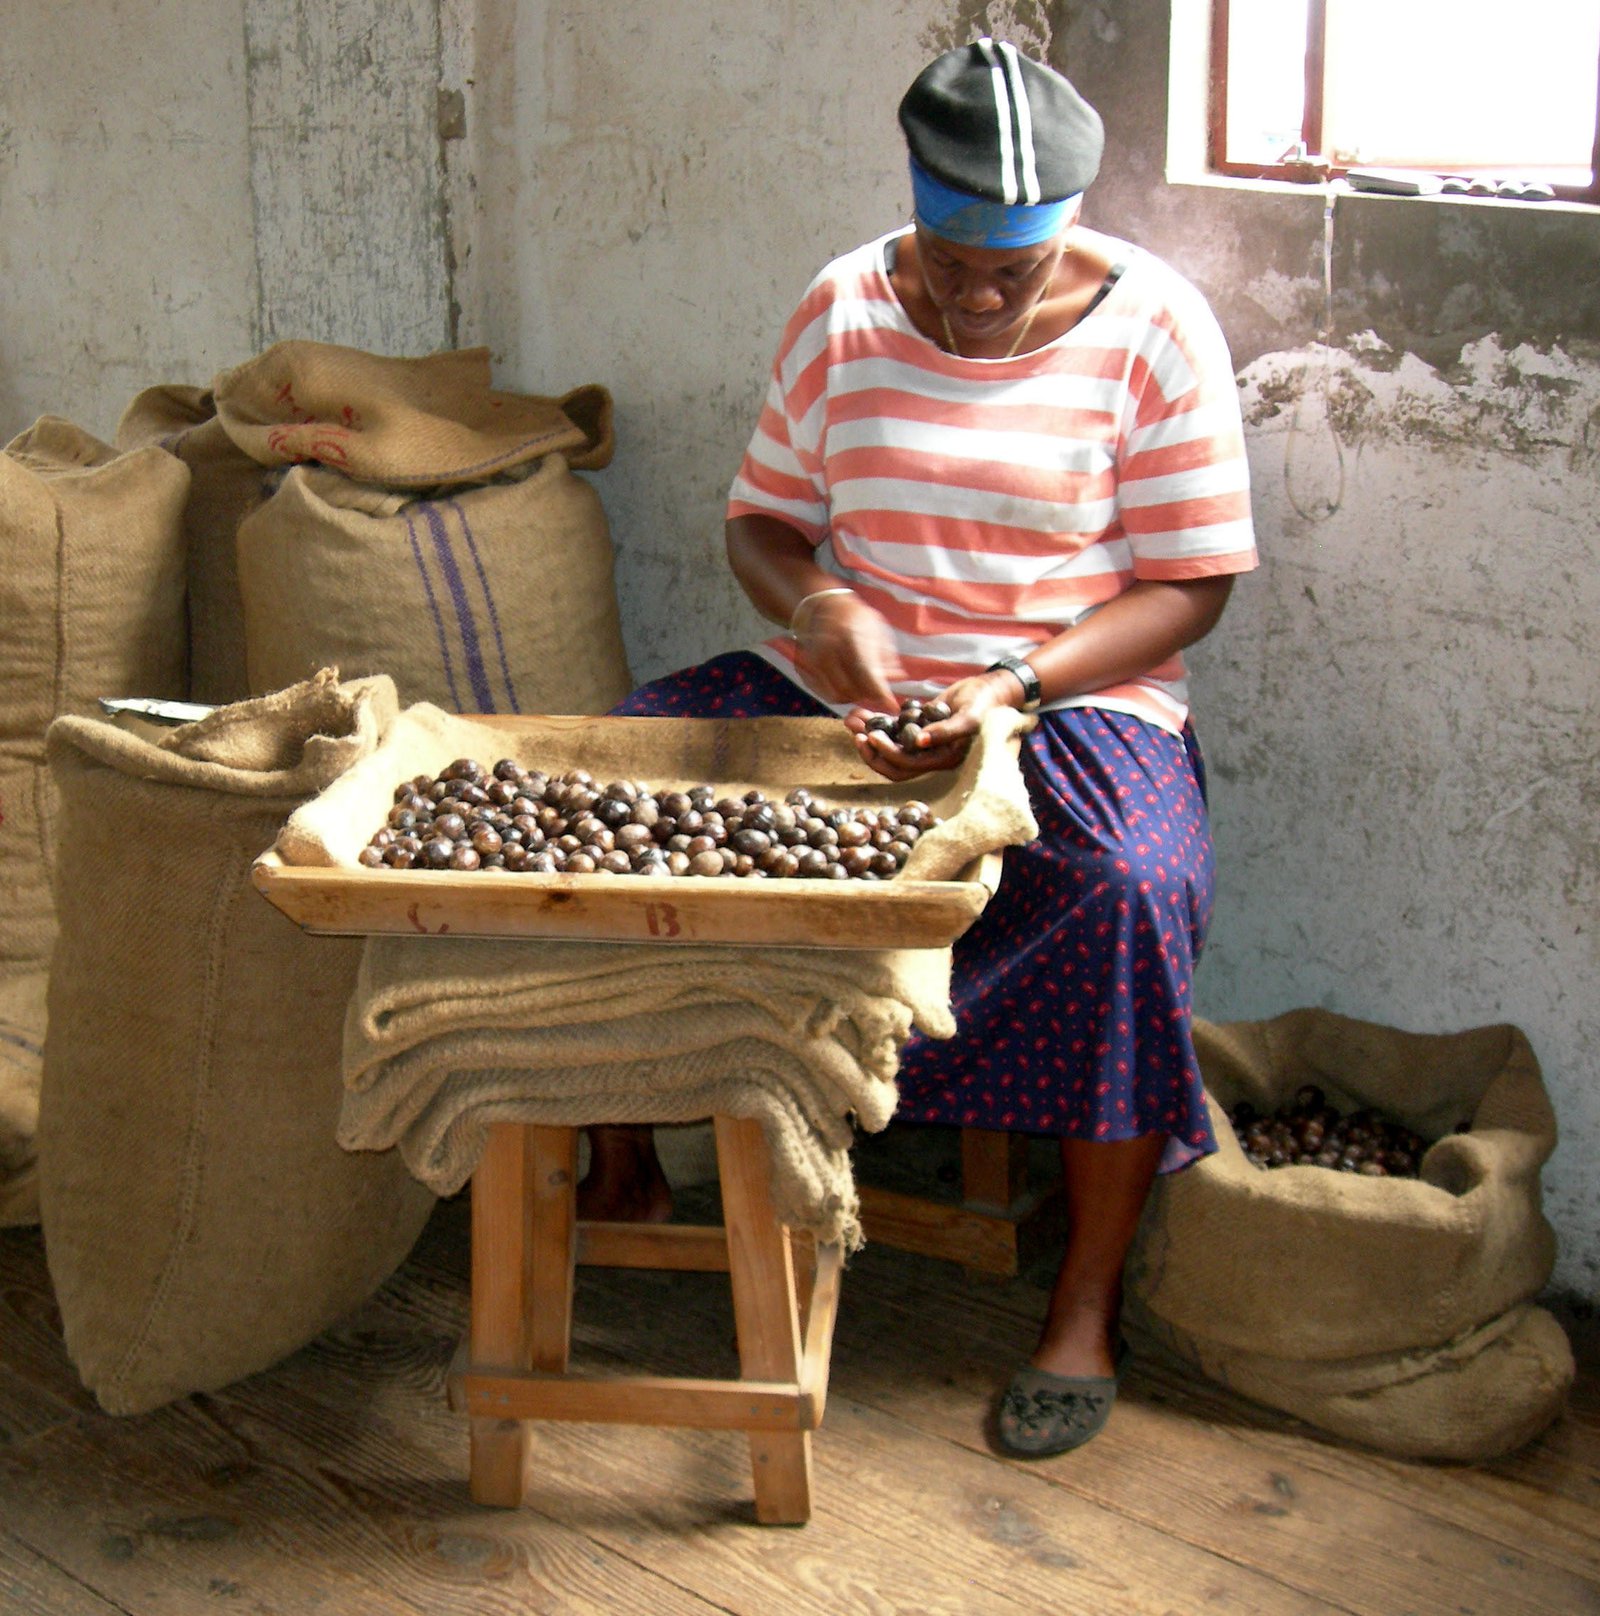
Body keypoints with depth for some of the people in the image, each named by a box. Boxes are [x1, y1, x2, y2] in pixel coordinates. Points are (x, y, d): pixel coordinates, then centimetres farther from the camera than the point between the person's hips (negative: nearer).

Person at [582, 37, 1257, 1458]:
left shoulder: (1153, 329, -8)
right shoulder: (846, 310, 1)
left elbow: (1190, 586, -8)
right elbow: (762, 519, 7)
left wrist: (1013, 686, -23)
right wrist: (814, 605, -17)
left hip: (1077, 696, -3)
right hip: (844, 686, 4)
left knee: (1131, 889, -35)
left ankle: (1087, 1310, -18)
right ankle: (623, 1166, 1)